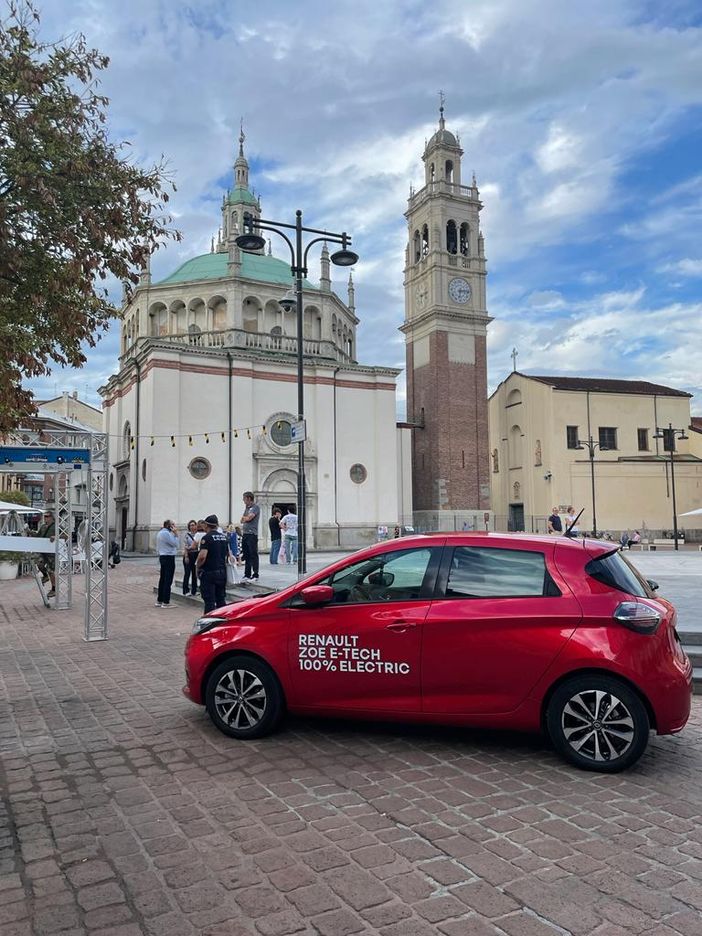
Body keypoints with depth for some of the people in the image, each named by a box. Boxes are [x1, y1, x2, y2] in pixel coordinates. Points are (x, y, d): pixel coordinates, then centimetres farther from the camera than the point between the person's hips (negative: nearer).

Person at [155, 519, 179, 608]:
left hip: (162, 556, 10)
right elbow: (176, 544, -17)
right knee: (168, 581, -6)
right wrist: (176, 534, -12)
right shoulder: (166, 533, -17)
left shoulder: (160, 532, 15)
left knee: (162, 579, 14)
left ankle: (159, 601, 19)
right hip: (169, 558, -10)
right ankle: (165, 602, -4)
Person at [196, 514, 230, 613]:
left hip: (209, 572, -6)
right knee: (221, 600, 14)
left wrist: (198, 567, -7)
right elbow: (229, 554, 15)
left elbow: (202, 556, -23)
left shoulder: (207, 537, -13)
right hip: (222, 571, 6)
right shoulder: (225, 537, 9)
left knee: (209, 601, -2)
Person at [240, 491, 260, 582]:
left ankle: (255, 575, -3)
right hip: (245, 534, 8)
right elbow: (242, 520, 17)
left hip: (252, 534, -8)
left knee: (253, 555, -6)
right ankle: (247, 575, 17)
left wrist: (244, 517, 5)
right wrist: (246, 518, -3)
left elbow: (249, 518, -15)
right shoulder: (246, 507, 20)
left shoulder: (256, 507, -6)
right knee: (246, 555, 11)